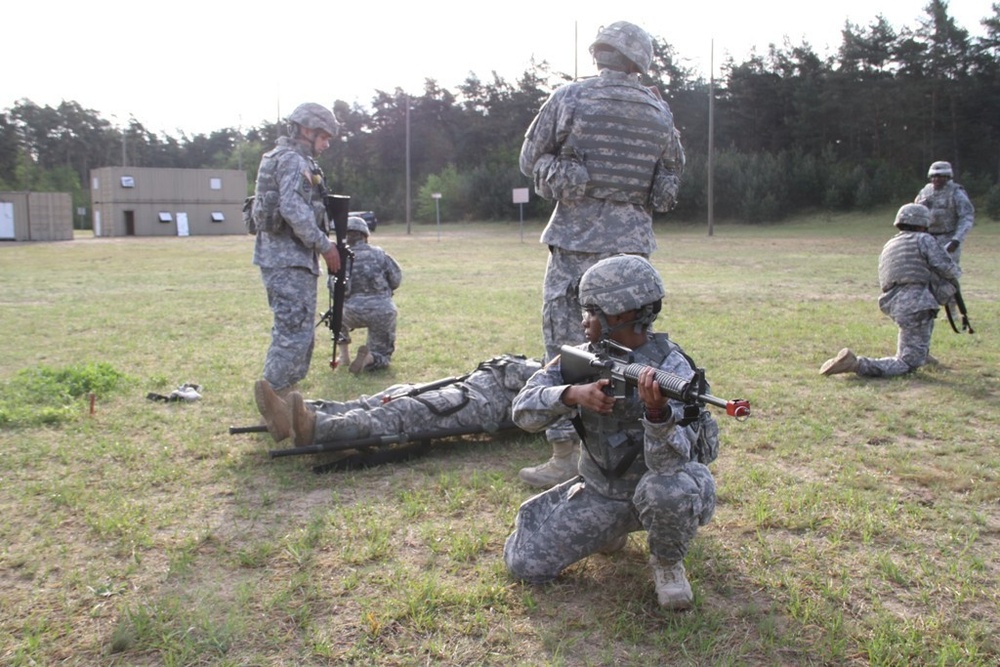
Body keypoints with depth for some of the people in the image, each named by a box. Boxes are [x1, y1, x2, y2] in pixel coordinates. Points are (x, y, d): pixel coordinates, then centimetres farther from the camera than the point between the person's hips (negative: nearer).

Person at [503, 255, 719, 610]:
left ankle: (668, 562, -4)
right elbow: (524, 409, -17)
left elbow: (668, 464, -34)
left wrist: (657, 409, -54)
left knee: (667, 490, -40)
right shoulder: (584, 357, -7)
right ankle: (613, 529, 20)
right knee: (525, 563, -5)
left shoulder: (670, 368, -22)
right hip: (600, 490, 4)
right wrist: (572, 394, -36)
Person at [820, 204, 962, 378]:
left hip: (894, 306, 8)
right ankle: (857, 364, -24)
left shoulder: (887, 247, 23)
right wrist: (956, 273, 19)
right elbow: (946, 267, -6)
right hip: (916, 307, -7)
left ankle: (922, 353, 36)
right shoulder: (923, 240, 3)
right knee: (907, 364, -4)